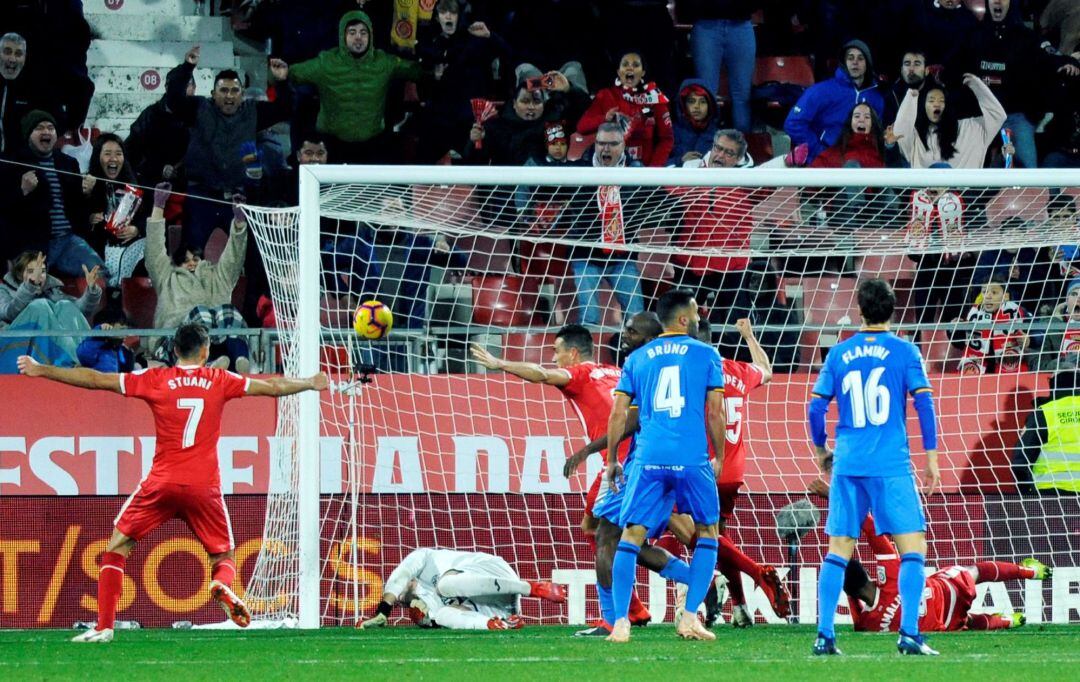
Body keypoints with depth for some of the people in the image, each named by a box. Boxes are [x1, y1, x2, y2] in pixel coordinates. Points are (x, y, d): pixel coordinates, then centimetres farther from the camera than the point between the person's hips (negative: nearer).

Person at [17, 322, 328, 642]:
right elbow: (272, 387, 18)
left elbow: (96, 380, 4)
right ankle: (223, 585, -22)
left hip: (162, 483, -1)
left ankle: (104, 627, -2)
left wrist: (42, 370, 11)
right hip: (204, 487, 1)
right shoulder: (219, 381, 6)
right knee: (223, 558, 15)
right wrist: (310, 384, 36)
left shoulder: (155, 379, 2)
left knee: (117, 547, 11)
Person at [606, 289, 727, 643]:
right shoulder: (706, 355, 6)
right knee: (707, 533, 14)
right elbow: (715, 413, 4)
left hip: (648, 459, 2)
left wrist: (611, 460, 20)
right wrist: (719, 457, 16)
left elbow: (618, 414, 11)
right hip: (692, 459, -2)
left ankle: (620, 621, -9)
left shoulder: (637, 358, 13)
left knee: (632, 535, 3)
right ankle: (689, 617, 4)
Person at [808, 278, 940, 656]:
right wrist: (931, 456, -1)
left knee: (838, 551, 8)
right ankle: (909, 633, -12)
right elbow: (924, 402, -7)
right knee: (913, 548, 0)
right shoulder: (904, 351, -1)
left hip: (847, 465, 3)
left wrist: (821, 450, 24)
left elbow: (816, 407, 8)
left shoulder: (839, 353, 7)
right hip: (892, 465, -3)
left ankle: (824, 636, 2)